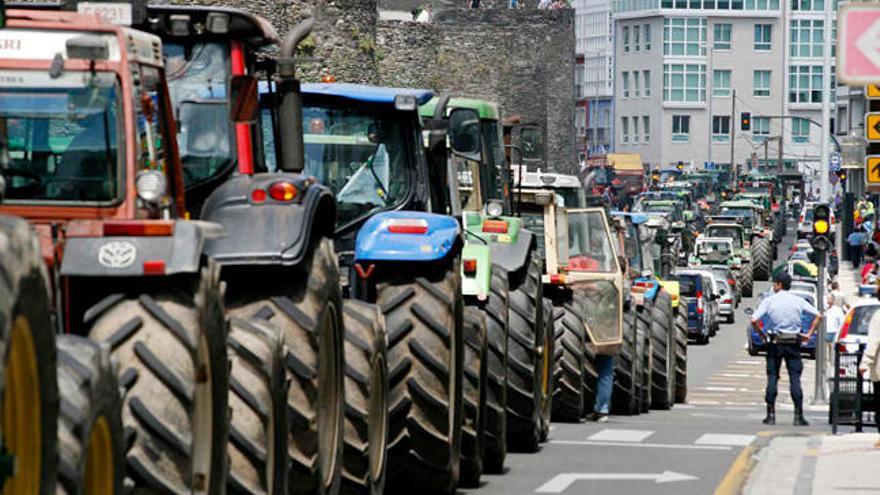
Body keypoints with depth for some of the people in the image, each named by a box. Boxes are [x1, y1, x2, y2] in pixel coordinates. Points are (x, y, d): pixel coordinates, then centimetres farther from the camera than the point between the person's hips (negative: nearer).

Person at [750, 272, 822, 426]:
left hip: (775, 343, -1)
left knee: (772, 377, 6)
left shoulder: (768, 301, -3)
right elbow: (818, 316, 3)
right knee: (795, 378, 0)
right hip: (793, 343, 1)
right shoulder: (798, 301, 3)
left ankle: (771, 414, 3)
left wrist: (762, 334, 3)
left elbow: (754, 320, -12)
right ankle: (798, 416, -5)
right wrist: (809, 334, 5)